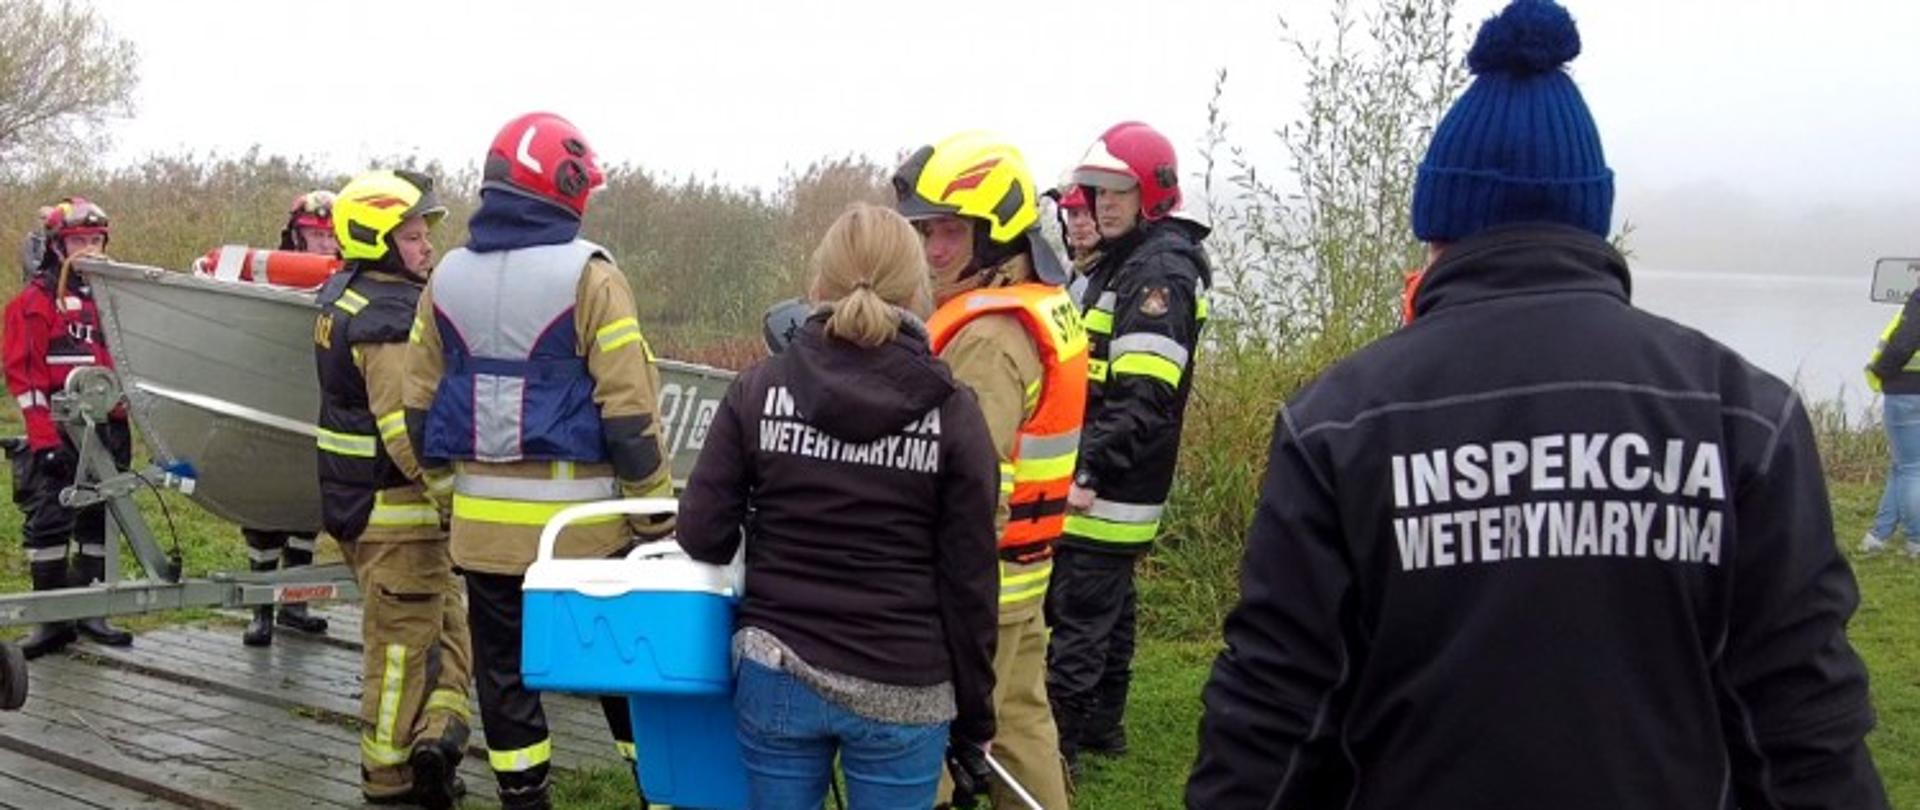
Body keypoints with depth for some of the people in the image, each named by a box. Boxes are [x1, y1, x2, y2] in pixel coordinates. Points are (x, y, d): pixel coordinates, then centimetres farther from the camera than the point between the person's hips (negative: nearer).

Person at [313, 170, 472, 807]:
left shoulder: (341, 295, 9)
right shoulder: (390, 320, -22)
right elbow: (408, 433, -27)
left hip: (353, 494, 10)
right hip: (394, 511, -10)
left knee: (447, 619, 16)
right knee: (402, 641, 0)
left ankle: (433, 735, 9)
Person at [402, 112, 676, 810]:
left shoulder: (448, 277, 6)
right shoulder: (587, 275, -11)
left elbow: (421, 405, 10)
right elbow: (629, 410, -13)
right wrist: (654, 512, -6)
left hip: (483, 521, 4)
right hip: (580, 518, -4)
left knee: (505, 673, 12)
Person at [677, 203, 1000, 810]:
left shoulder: (760, 389, -3)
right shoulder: (953, 412, -6)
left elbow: (702, 535, -2)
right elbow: (969, 583, -4)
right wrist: (974, 719, 6)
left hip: (777, 675, 1)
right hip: (903, 692, -1)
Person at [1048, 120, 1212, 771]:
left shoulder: (1161, 271, -16)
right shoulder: (1119, 264, 17)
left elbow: (1143, 398, -25)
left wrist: (1090, 469, -30)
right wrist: (1088, 464, 19)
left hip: (1111, 489, -10)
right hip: (1105, 482, 10)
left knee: (1078, 613, -7)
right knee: (1108, 605, 19)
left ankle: (1057, 741, -2)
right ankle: (1102, 723, 30)